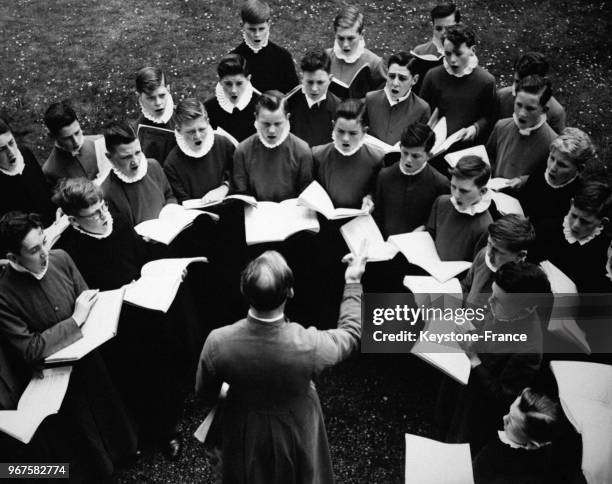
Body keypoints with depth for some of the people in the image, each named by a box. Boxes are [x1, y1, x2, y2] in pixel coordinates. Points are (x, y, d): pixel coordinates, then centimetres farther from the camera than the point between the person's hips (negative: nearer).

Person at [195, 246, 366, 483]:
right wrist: (353, 282, -4)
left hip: (245, 433, 2)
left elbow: (204, 394, -12)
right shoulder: (309, 347, -37)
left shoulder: (217, 343, -33)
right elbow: (351, 333, -14)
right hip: (295, 431, -1)